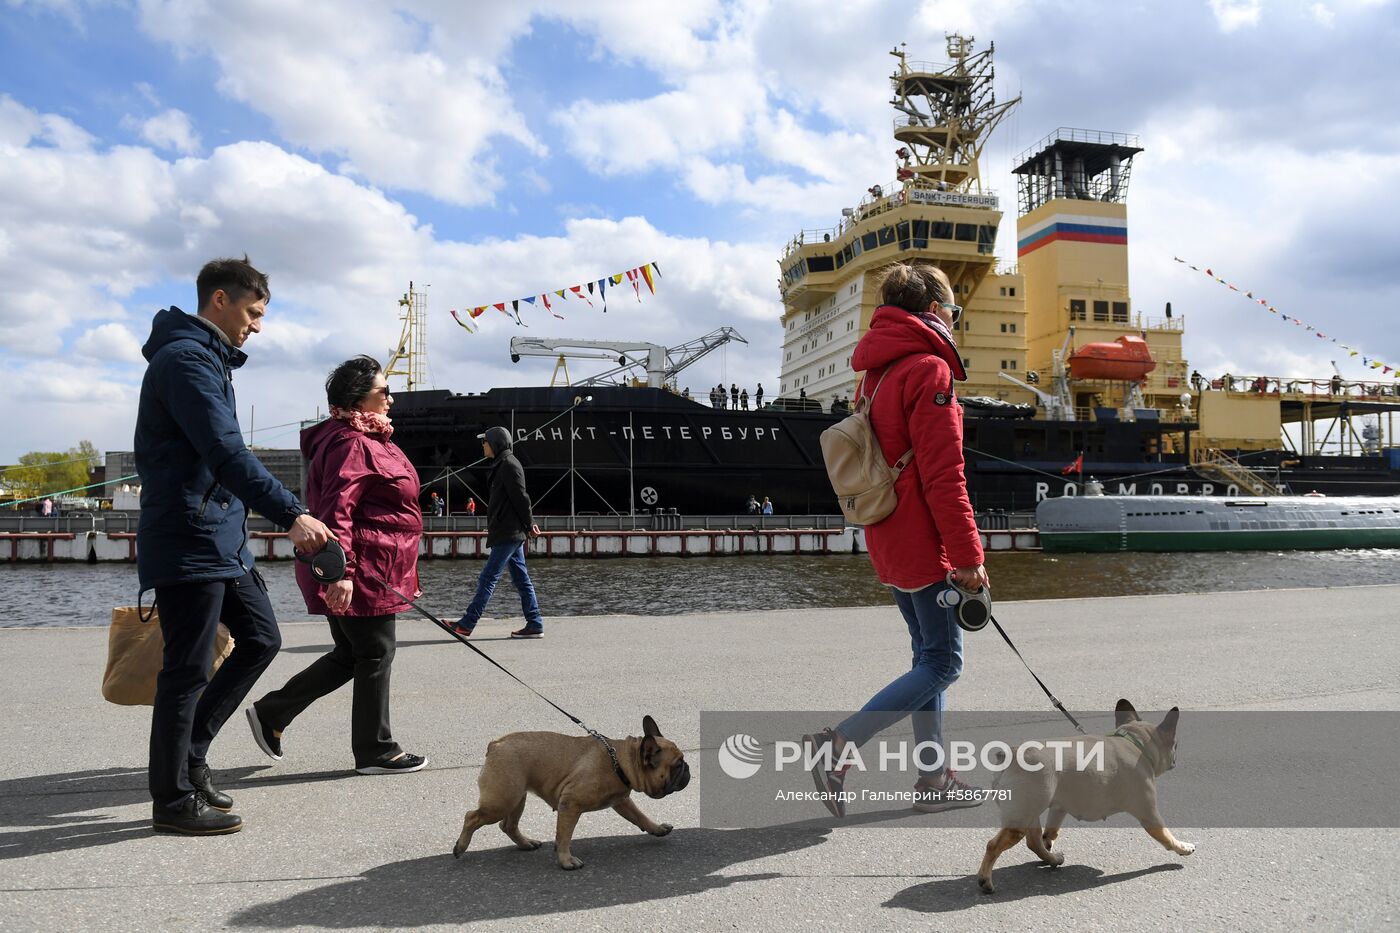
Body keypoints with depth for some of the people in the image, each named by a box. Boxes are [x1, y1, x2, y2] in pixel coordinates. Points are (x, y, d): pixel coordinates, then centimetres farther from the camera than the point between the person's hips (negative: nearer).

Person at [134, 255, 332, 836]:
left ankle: (190, 752, 23)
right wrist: (292, 515, -29)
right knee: (188, 671, -1)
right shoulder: (186, 359, -14)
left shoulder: (209, 360, 19)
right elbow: (227, 453, -25)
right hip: (190, 543, -10)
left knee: (261, 639, 13)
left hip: (223, 539, 10)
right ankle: (173, 800, 13)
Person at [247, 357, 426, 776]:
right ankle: (375, 751, 12)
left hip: (368, 572, 11)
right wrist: (341, 572, -31)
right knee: (375, 655, 0)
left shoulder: (365, 440, 19)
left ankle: (271, 714, 23)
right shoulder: (351, 443, -16)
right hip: (362, 574, -11)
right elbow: (336, 510, -25)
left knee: (349, 655, 17)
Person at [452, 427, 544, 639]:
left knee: (488, 577, -7)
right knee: (521, 579, 8)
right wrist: (529, 524, 14)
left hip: (507, 534, -10)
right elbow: (520, 499, 20)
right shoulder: (503, 464, 19)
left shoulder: (509, 465, -12)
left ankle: (466, 624, -4)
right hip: (512, 533, 10)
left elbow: (521, 498, -15)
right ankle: (535, 625, 9)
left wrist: (529, 525, -9)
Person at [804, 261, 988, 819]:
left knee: (929, 653, 15)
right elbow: (944, 475, -20)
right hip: (923, 544, -10)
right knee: (943, 662, -2)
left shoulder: (879, 371, 16)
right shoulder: (929, 370, -14)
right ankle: (839, 744, -8)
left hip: (888, 542, 10)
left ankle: (933, 780, 20)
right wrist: (967, 554, -17)